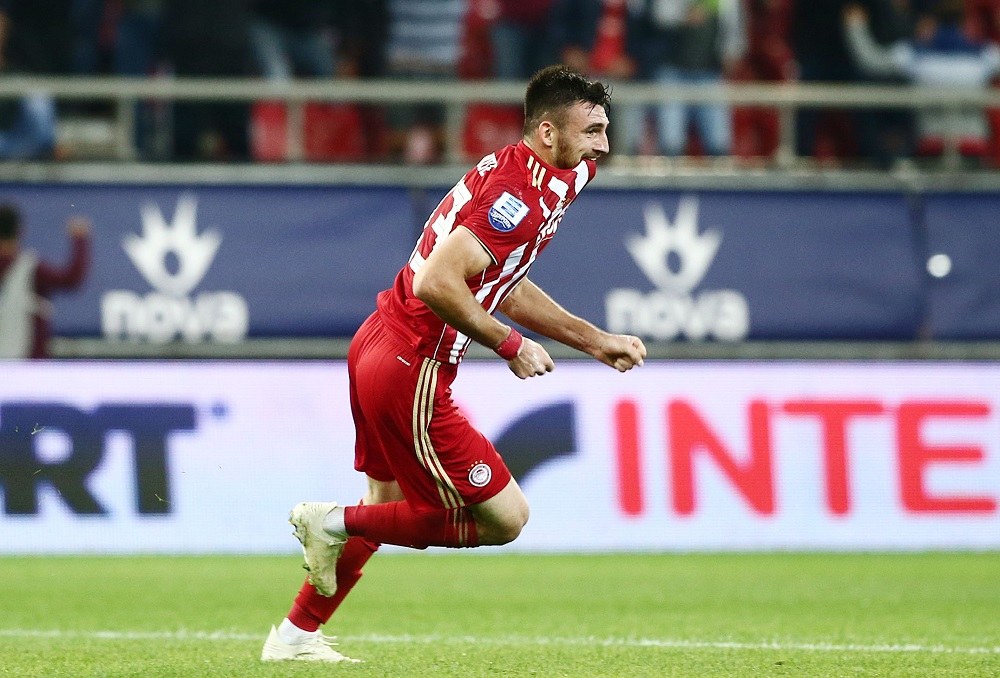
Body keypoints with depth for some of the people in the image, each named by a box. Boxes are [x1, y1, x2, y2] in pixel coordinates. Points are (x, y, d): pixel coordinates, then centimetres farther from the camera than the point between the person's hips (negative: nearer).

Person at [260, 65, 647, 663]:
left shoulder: (515, 171, 11)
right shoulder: (523, 192, -20)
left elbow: (501, 287, 23)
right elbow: (438, 283, -29)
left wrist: (595, 341, 21)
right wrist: (510, 345, -18)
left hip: (376, 347, 11)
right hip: (411, 371, -11)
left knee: (390, 503, 28)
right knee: (505, 518, -3)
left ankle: (296, 635, 38)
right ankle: (337, 523, 2)